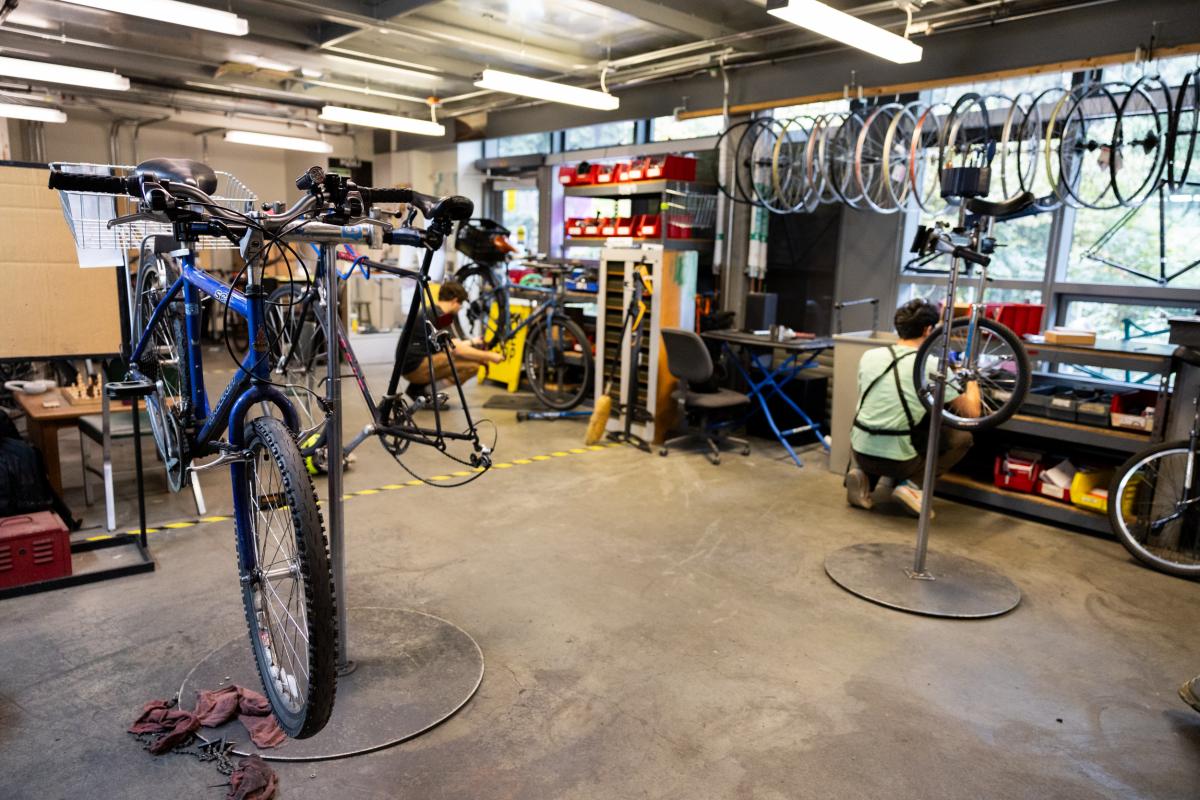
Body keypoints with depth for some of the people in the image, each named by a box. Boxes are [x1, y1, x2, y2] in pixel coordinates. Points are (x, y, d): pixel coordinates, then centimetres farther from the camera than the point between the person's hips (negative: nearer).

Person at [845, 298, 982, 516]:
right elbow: (972, 412, -2)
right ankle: (910, 484, 0)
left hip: (861, 452, 5)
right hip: (898, 460, -5)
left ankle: (862, 476, 11)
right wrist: (971, 381, 18)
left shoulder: (869, 356, 4)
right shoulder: (933, 366, -9)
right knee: (962, 437, 16)